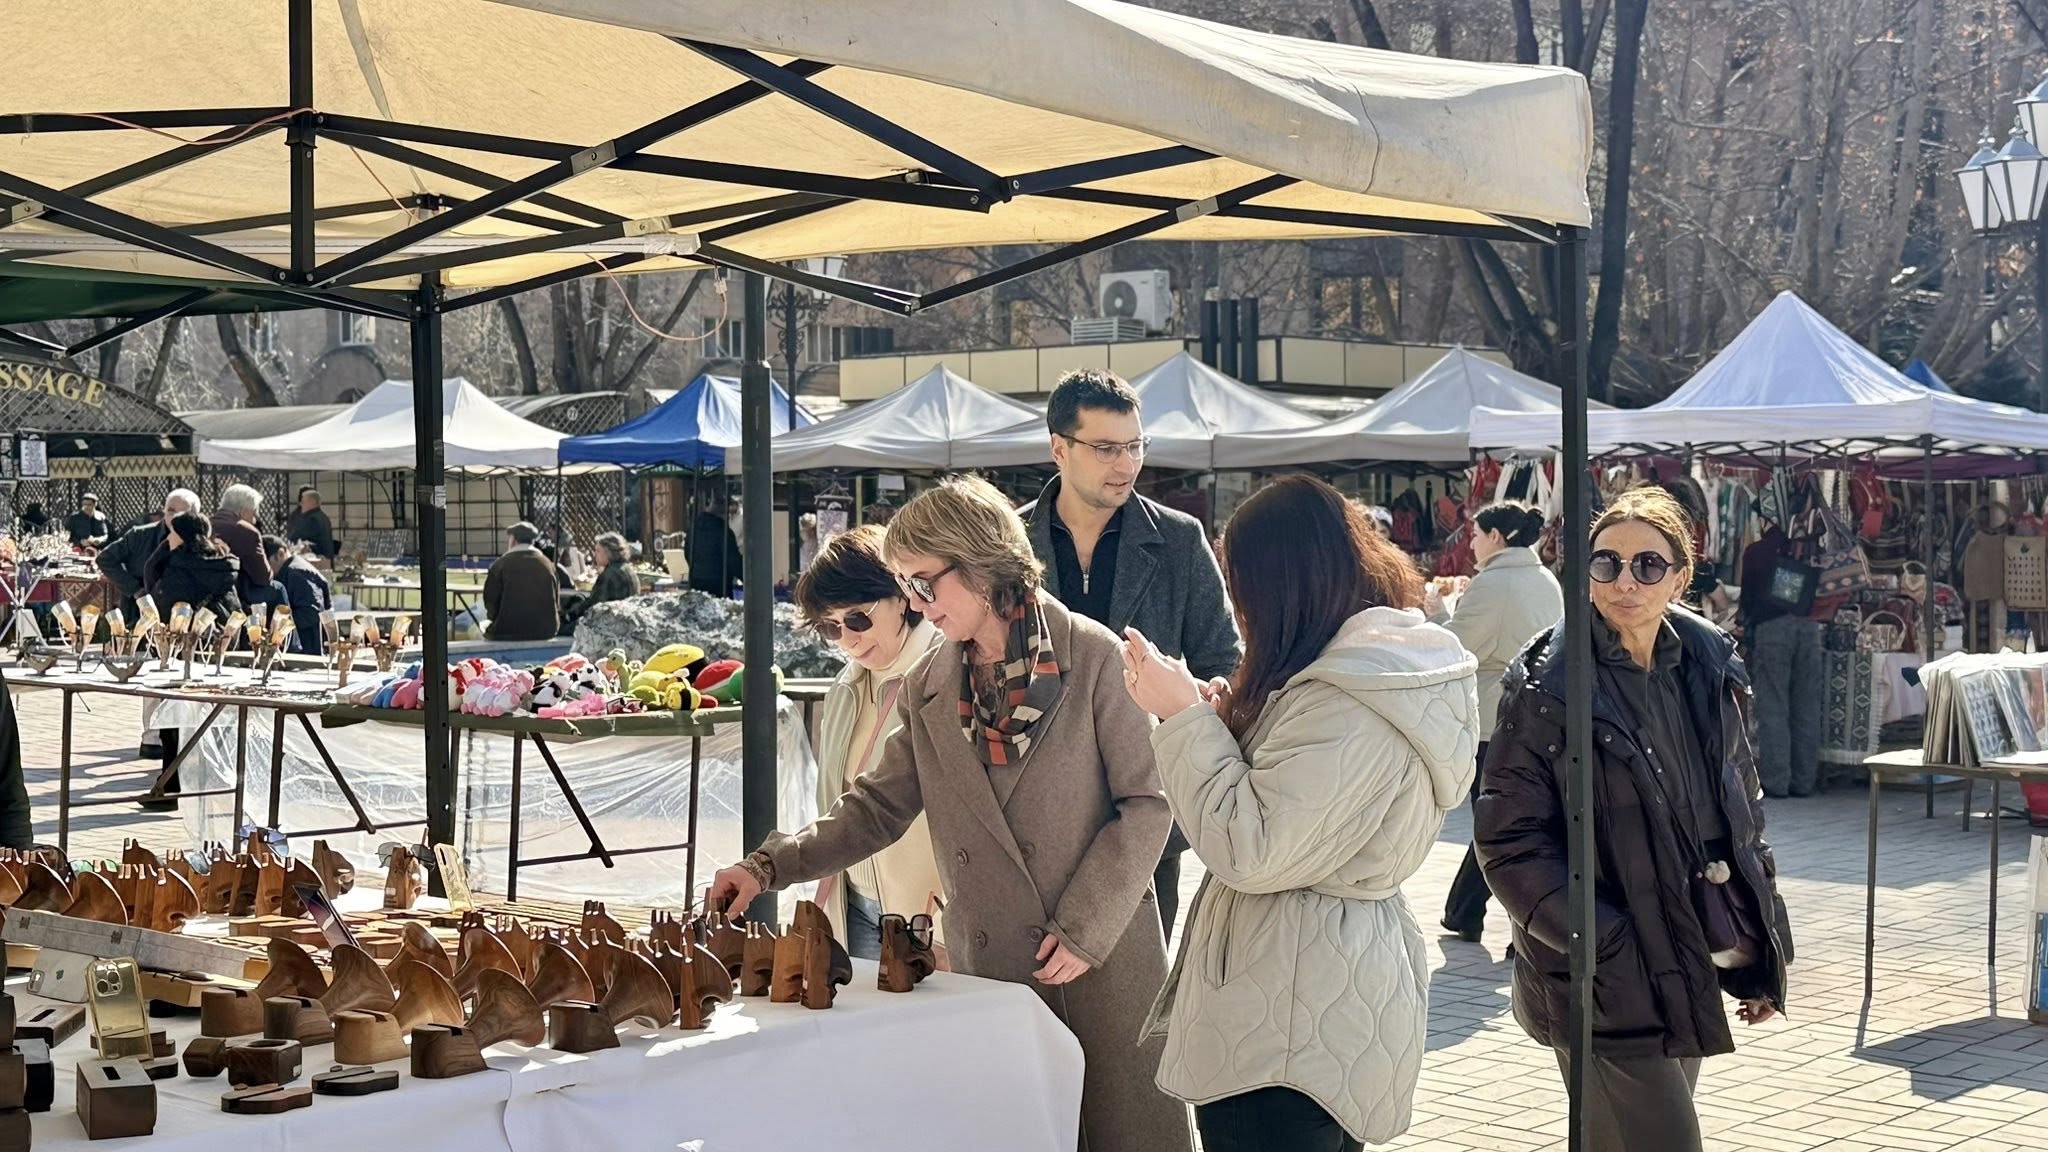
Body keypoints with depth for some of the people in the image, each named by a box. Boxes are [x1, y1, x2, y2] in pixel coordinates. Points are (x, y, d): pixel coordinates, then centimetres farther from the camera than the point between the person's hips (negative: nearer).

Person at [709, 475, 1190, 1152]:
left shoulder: (1092, 657, -8)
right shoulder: (928, 690, 7)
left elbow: (1147, 799, -8)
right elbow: (878, 807, 10)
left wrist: (1085, 927, -13)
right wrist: (771, 866, -3)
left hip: (1104, 963, -4)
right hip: (990, 967, 4)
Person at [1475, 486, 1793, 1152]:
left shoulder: (1710, 670, 7)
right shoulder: (1545, 688, -11)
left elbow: (1741, 807, 17)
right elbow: (1509, 842, -13)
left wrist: (1762, 947, 13)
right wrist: (1608, 949, -20)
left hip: (1691, 966, 6)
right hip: (1607, 985, -6)